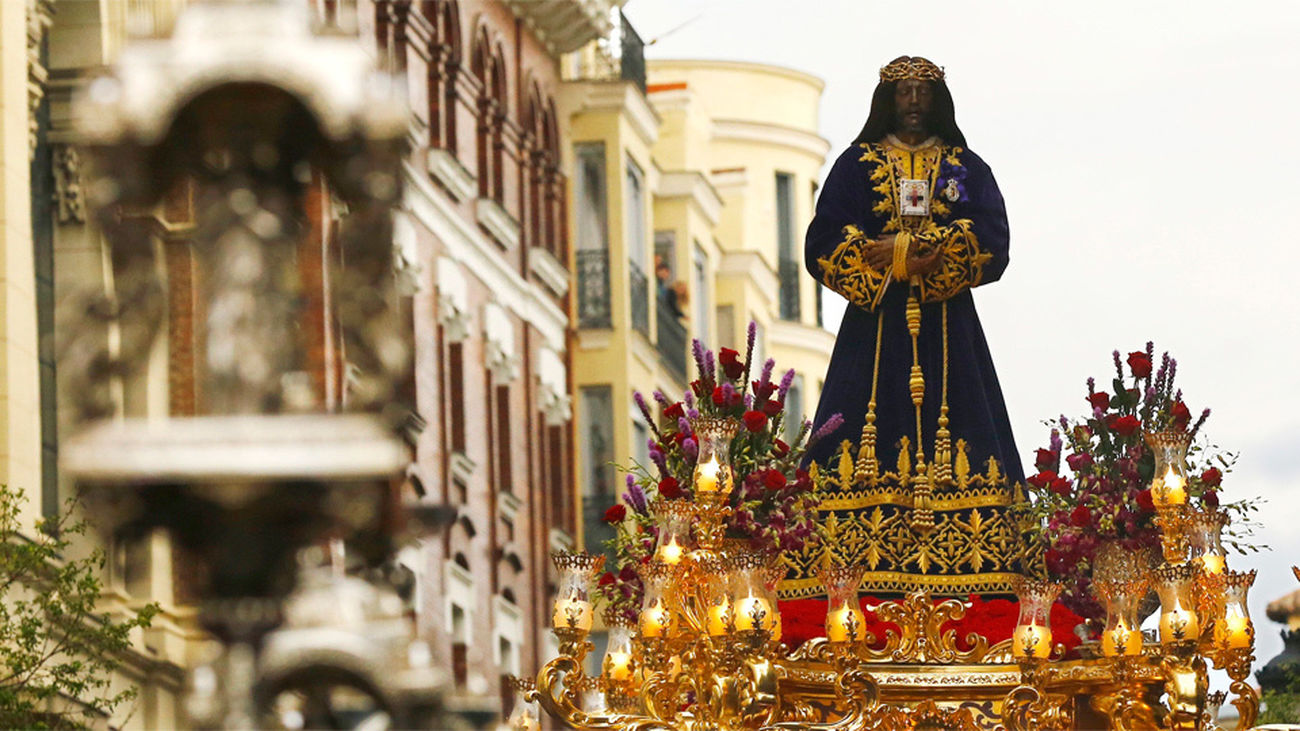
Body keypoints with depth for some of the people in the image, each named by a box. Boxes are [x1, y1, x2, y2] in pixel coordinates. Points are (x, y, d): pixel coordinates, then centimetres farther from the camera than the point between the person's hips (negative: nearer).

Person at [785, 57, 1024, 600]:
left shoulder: (968, 169, 14)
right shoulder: (857, 165, 13)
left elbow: (993, 246, 0)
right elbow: (823, 245, 1)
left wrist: (902, 249, -11)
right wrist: (905, 257, -11)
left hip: (947, 331, 1)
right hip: (875, 331, -1)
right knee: (871, 438, -13)